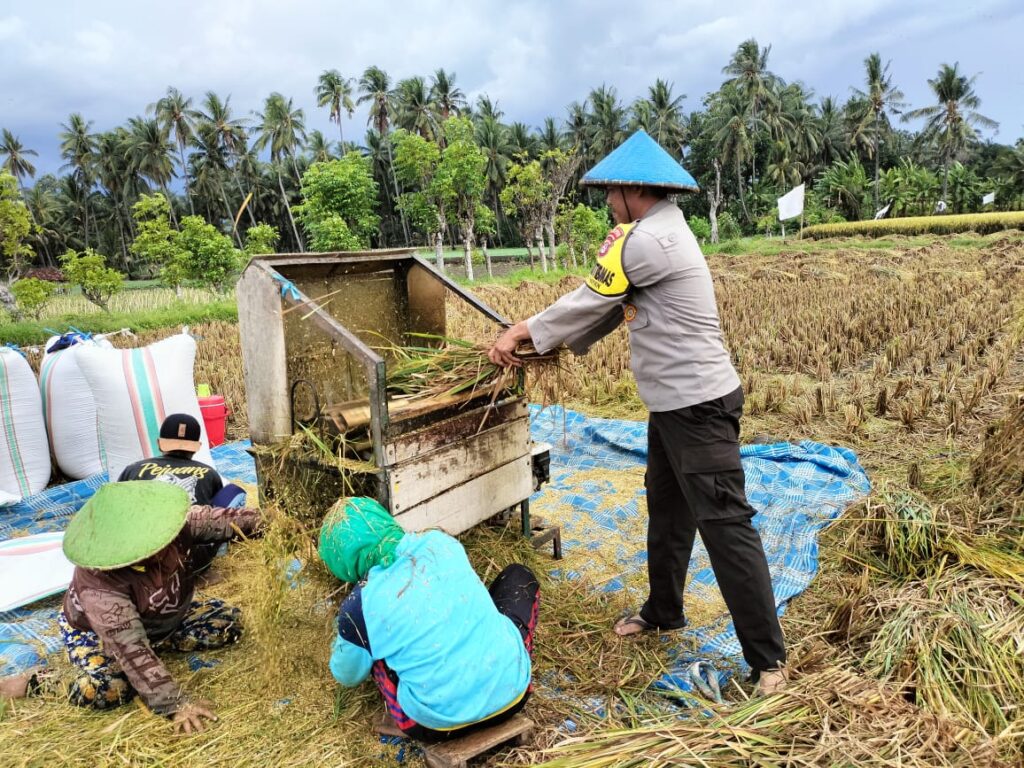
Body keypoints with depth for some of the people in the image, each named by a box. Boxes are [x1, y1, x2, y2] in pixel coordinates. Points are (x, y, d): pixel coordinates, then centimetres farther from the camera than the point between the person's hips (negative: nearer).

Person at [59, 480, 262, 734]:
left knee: (229, 621, -6)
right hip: (96, 631, -5)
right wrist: (175, 704, -45)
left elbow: (221, 520, -24)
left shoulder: (164, 524, -30)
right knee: (105, 689, -35)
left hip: (164, 620, 6)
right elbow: (131, 649, -43)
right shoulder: (98, 586, -41)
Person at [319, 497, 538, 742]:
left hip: (442, 723, -2)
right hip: (512, 693, 2)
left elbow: (347, 676, 9)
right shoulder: (440, 542, -4)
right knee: (519, 575, 23)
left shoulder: (359, 607, -13)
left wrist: (344, 643, 30)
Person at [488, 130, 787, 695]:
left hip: (697, 405, -11)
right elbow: (610, 307, 18)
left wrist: (524, 335, 1)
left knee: (723, 525, -5)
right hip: (674, 402, 11)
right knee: (667, 510, 21)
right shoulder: (661, 233, 15)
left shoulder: (650, 239, -18)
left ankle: (767, 658, 8)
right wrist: (547, 337, 16)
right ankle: (662, 613, 39)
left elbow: (591, 301, -11)